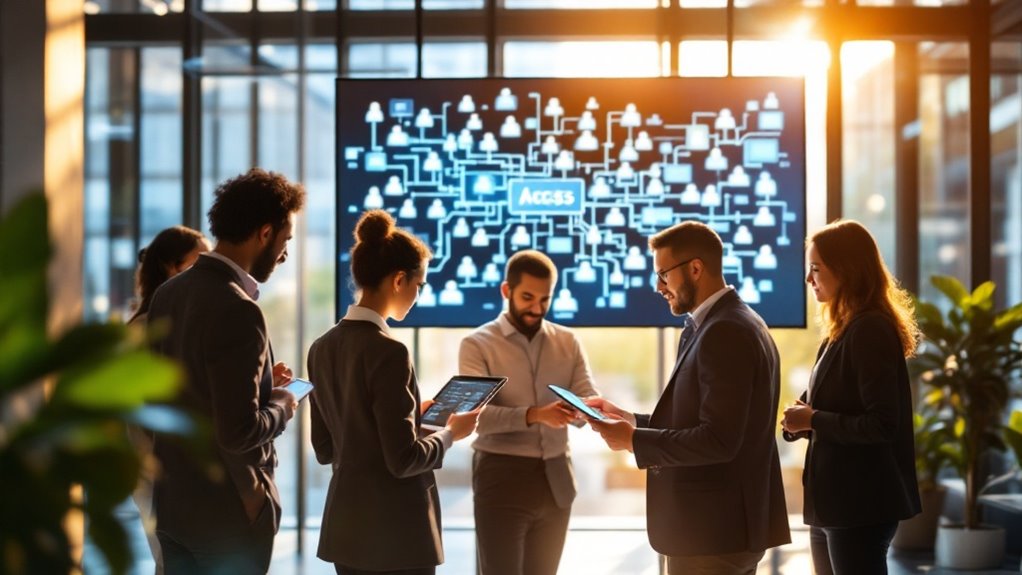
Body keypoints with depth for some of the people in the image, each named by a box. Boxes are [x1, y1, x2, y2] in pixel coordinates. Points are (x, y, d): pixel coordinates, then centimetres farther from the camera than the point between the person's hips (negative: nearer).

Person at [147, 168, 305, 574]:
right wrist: (282, 406, -6)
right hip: (229, 512, -8)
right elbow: (239, 431, -25)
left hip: (174, 503, 8)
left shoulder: (169, 293, 4)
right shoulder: (238, 311, -22)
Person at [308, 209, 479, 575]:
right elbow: (403, 459, -19)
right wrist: (450, 433, -1)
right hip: (394, 531, -8)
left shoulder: (322, 348, 6)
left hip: (345, 525, 8)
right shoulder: (388, 351, -18)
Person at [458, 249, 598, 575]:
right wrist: (534, 415, -31)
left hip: (555, 479, 4)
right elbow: (477, 415, -16)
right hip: (501, 477, -4)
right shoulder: (477, 345, -4)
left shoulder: (568, 343, 9)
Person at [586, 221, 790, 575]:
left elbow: (718, 440, -24)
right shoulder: (730, 324, 13)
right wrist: (633, 420, 9)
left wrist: (634, 439, -16)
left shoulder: (724, 332, -19)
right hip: (730, 520, 10)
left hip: (712, 527, -10)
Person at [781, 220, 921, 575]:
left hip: (861, 504, -10)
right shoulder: (842, 332, 13)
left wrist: (813, 420, -15)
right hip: (834, 502, 10)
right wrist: (800, 420, -1)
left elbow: (882, 424, -22)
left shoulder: (870, 330, -16)